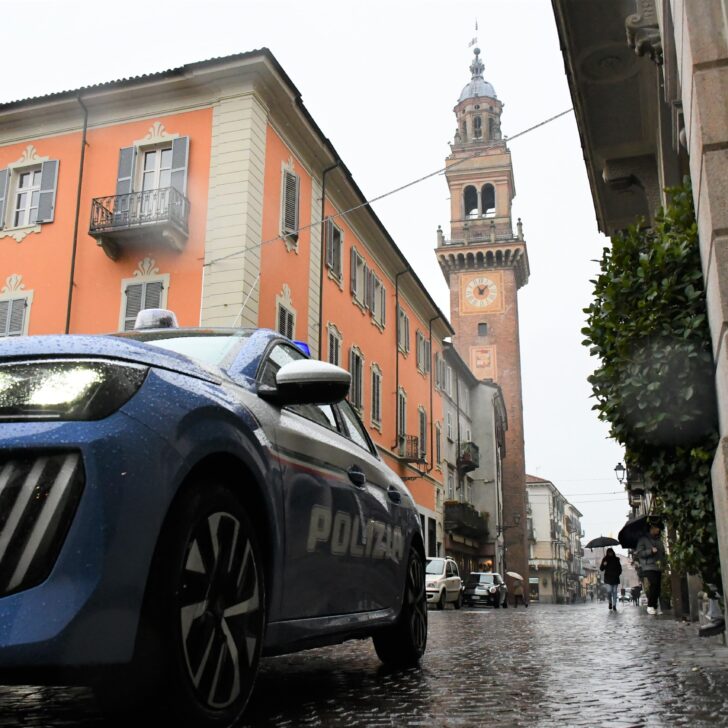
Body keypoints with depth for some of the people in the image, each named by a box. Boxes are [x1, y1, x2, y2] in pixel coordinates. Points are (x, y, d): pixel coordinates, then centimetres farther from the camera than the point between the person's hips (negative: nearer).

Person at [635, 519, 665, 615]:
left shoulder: (659, 540, 19)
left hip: (658, 567, 6)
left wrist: (663, 562, 12)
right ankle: (650, 606, -11)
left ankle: (655, 607, 10)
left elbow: (663, 553, 28)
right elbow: (639, 553, -7)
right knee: (653, 585, -20)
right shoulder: (643, 539, 0)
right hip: (648, 567, -6)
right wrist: (651, 551, -15)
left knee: (657, 587, 0)